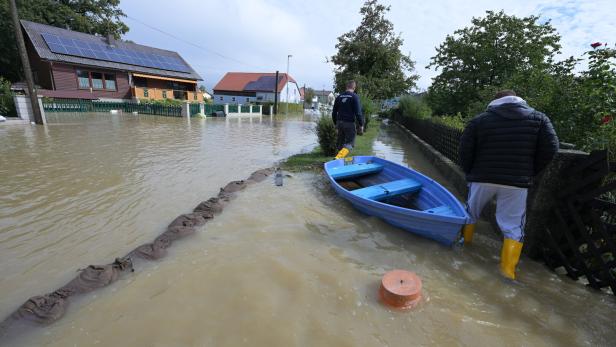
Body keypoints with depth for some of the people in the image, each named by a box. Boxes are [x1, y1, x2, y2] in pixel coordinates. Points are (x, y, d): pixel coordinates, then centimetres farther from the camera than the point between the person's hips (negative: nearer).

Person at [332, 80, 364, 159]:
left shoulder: (339, 97, 10)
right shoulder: (354, 97, -6)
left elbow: (334, 112, 14)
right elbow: (358, 112, -11)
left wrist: (336, 123, 23)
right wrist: (361, 125, -4)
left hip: (340, 123, 6)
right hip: (350, 123, -6)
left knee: (340, 143, 16)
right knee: (349, 143, -3)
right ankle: (338, 157, -23)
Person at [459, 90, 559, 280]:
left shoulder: (479, 120, 2)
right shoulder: (538, 118, 7)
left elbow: (465, 150, -1)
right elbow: (550, 148, 0)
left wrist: (470, 173, 11)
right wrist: (530, 173, 10)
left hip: (482, 178, 0)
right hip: (517, 183, 1)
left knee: (470, 213, 20)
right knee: (514, 226, 9)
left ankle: (463, 243, 35)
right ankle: (508, 268, 8)